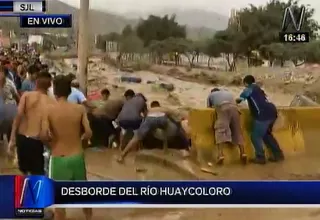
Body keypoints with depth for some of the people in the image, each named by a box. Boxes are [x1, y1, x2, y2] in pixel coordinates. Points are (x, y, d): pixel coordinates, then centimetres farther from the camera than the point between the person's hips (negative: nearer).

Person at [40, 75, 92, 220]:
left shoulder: (49, 110, -9)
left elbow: (44, 135, -20)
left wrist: (51, 140, 2)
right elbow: (88, 133, -10)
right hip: (77, 156, 3)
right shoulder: (80, 109, -4)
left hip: (58, 159, -3)